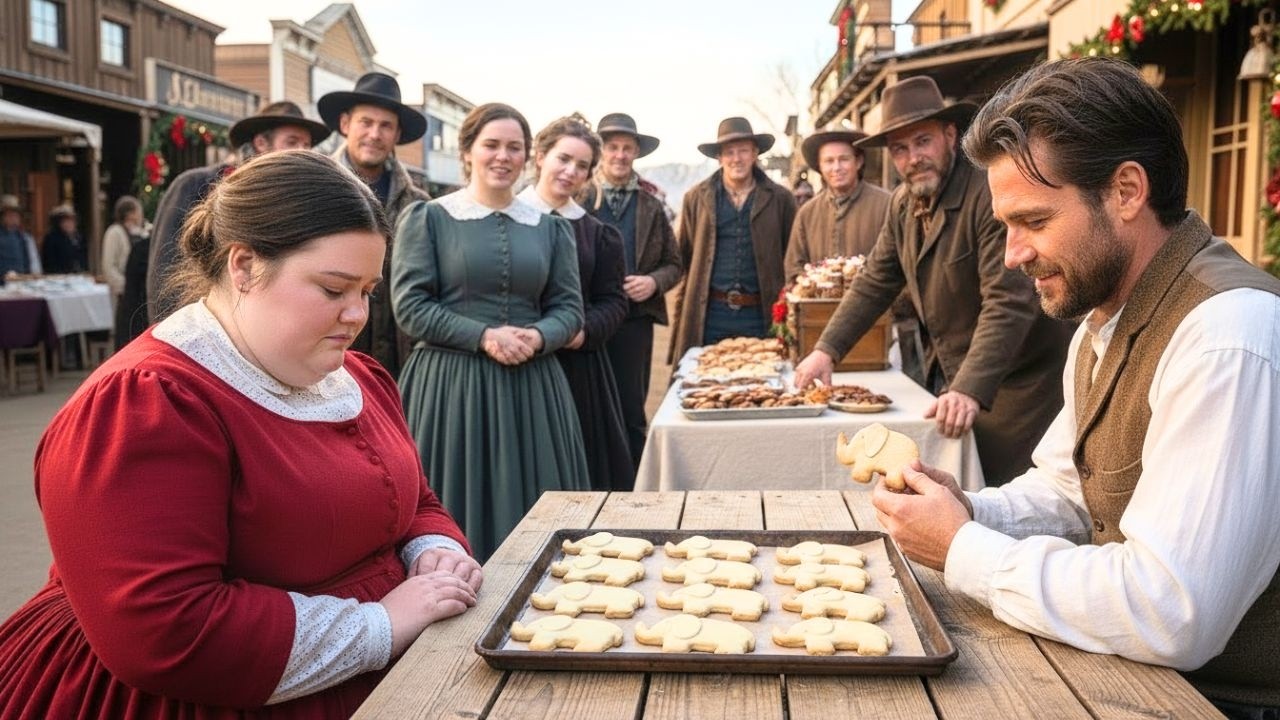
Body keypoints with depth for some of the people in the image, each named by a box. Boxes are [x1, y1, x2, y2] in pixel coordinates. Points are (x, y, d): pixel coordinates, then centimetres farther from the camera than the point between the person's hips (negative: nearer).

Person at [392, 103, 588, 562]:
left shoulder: (549, 227, 12)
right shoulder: (427, 218, 1)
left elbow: (569, 307, 10)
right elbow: (410, 307, -6)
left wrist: (538, 337, -12)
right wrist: (484, 336, -16)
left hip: (532, 386, 3)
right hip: (450, 385, -3)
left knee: (534, 517, 7)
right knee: (454, 517, 2)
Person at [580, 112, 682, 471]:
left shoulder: (652, 203, 9)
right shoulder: (577, 197, 2)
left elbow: (673, 264, 12)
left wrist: (654, 282, -8)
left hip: (634, 320, 1)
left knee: (631, 413, 5)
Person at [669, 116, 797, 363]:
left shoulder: (780, 199, 7)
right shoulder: (697, 197, 9)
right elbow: (683, 257, 10)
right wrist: (681, 317, 4)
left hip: (761, 315, 0)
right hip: (708, 314, 0)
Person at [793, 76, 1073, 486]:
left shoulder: (994, 194, -21)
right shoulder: (903, 203, 5)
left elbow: (1009, 302, -28)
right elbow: (874, 283, 11)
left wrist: (972, 390, -36)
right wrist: (827, 350, 0)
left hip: (1015, 382, -7)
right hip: (946, 375, 7)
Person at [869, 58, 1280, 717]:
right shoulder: (1104, 320, 7)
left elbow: (1170, 617, -30)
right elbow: (1065, 488, 16)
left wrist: (965, 553, -18)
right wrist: (972, 513, -5)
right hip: (1128, 664, 7)